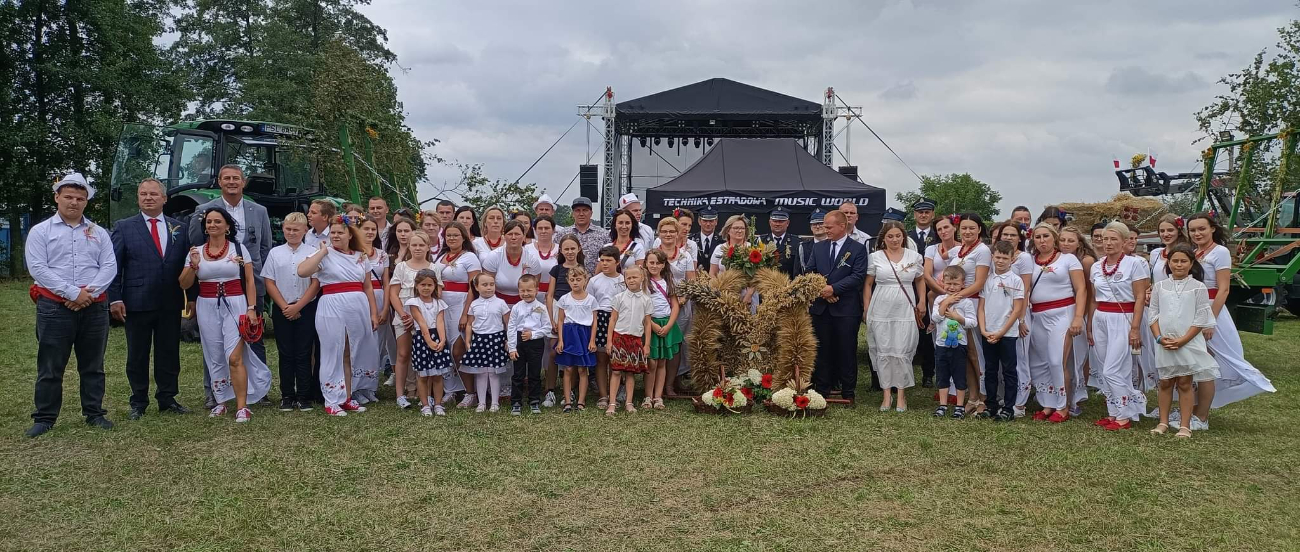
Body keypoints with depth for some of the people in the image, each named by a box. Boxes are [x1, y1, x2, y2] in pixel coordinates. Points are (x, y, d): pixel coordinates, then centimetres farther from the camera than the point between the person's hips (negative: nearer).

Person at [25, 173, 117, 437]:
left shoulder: (99, 233, 11)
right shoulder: (40, 231, 3)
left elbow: (109, 267, 2)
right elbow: (38, 268, -8)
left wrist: (89, 293, -13)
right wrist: (73, 293, -15)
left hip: (94, 308, 3)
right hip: (54, 307, -2)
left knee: (93, 365, 9)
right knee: (50, 367, 2)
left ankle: (94, 413, 17)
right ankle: (44, 418, 10)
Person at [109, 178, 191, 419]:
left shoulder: (179, 228, 8)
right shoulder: (124, 227, 2)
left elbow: (186, 265, 8)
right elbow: (114, 265, -2)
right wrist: (115, 299, -9)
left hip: (170, 305, 2)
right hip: (137, 304, -2)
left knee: (169, 353, 9)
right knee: (137, 355, 7)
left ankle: (168, 399, 20)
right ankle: (138, 403, 18)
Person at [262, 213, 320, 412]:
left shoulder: (312, 253, 1)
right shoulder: (275, 253, 5)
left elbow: (316, 283, -3)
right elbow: (269, 283, 3)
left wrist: (298, 306, -10)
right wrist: (284, 307, -6)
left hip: (306, 308, -1)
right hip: (281, 309, 1)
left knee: (303, 354, 1)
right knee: (285, 354, 5)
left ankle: (304, 396, 7)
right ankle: (287, 396, 12)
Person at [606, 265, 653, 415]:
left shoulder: (646, 300, 5)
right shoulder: (619, 297, 1)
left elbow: (647, 324, 8)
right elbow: (613, 320, 2)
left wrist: (647, 344, 4)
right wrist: (609, 341, -2)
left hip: (636, 339, 2)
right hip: (619, 336, -2)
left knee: (632, 372, 6)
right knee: (616, 371, -4)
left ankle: (629, 403, 14)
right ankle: (612, 403, -2)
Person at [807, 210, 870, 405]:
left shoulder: (858, 249, -1)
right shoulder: (818, 248, 13)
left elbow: (858, 276, -10)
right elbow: (810, 273, 10)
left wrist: (834, 288, -17)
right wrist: (822, 291, -7)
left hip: (846, 308, -4)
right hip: (821, 307, 4)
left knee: (847, 351, 2)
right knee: (822, 350, 7)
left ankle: (848, 393, 11)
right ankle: (821, 391, 15)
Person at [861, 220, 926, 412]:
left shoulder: (914, 256, 7)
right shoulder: (875, 257, 3)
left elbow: (920, 281, 16)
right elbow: (868, 284, 5)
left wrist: (922, 302, 5)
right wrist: (866, 308, 1)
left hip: (905, 310, 0)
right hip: (881, 310, 0)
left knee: (902, 352, -1)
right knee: (883, 352, 3)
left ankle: (901, 395, 10)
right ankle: (887, 395, 12)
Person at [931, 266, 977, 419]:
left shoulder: (966, 302, -5)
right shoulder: (939, 299, 3)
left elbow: (972, 322, -9)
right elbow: (935, 318, -10)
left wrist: (957, 317, -18)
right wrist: (946, 303, -14)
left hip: (959, 345, -3)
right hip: (941, 344, 3)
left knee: (960, 376, 5)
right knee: (942, 376, 9)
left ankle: (959, 406, 14)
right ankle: (943, 405, 18)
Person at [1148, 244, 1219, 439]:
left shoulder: (1198, 288, -3)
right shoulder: (1160, 287, 5)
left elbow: (1200, 319, -6)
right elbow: (1154, 315, 5)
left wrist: (1182, 340, -13)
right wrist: (1159, 338, -9)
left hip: (1189, 343, -2)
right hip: (1164, 344, 2)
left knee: (1185, 383, 3)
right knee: (1165, 383, 9)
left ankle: (1185, 425, 11)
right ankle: (1163, 422, 18)